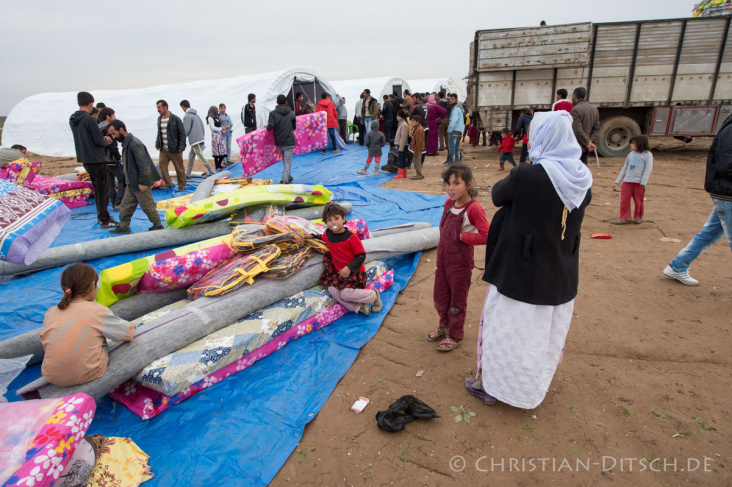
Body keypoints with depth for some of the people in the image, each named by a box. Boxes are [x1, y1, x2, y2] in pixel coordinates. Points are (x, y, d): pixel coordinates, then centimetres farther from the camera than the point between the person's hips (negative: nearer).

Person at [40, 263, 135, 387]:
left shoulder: (50, 313, 1)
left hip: (52, 377, 4)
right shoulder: (99, 311, -9)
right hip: (88, 376, -3)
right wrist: (131, 326, 23)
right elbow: (129, 333, -1)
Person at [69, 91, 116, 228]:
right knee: (103, 189, -2)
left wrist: (103, 139, 11)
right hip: (96, 159, -8)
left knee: (97, 188, 19)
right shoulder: (88, 119, -17)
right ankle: (104, 220, 1)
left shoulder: (72, 120, 9)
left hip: (85, 159, 8)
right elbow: (99, 140, -17)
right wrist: (105, 141, 4)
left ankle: (101, 216, 27)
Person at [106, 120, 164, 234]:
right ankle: (124, 227, 21)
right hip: (132, 184, 10)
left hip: (140, 185, -10)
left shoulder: (135, 144, -21)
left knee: (147, 206, 1)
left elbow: (143, 165, -24)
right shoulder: (126, 143, 11)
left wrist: (142, 182, -23)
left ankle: (157, 226, 15)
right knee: (125, 206, 13)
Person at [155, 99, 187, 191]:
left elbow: (182, 133, -9)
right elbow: (159, 133, 21)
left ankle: (181, 185, 16)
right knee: (161, 165, 1)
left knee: (179, 168, 2)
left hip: (174, 149, -6)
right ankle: (168, 184, 12)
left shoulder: (175, 119, -9)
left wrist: (181, 147, -14)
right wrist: (157, 144, 12)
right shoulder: (159, 119, 11)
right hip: (163, 149, 6)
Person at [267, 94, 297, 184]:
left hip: (278, 142, 2)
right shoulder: (292, 113, 2)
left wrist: (266, 127, 5)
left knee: (285, 160, 19)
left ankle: (287, 177, 31)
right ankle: (284, 179, -16)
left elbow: (271, 125, -16)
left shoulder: (273, 113, -3)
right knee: (288, 161, -3)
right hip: (289, 141, -2)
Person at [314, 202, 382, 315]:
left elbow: (361, 255, -11)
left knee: (346, 293, -27)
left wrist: (349, 267, -20)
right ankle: (358, 307, -16)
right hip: (338, 272, 6)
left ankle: (373, 295, -2)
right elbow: (322, 241, 33)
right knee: (332, 289, -24)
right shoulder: (327, 234, 5)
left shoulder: (350, 237, -13)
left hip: (354, 272, -5)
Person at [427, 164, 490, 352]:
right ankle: (444, 326, 43)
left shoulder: (474, 208, -21)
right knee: (440, 296, 20)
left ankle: (455, 335, 30)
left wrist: (461, 236, -21)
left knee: (457, 301, 11)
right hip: (443, 259, 7)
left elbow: (486, 236, -25)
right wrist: (439, 258, 11)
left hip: (460, 262, -7)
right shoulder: (449, 203, 2)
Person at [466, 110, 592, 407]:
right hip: (560, 274, 6)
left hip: (520, 271, -6)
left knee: (504, 327, 12)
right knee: (547, 331, 23)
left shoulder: (526, 176, -23)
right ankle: (534, 387, 44)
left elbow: (497, 195, -7)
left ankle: (490, 386, 30)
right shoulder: (582, 179, -3)